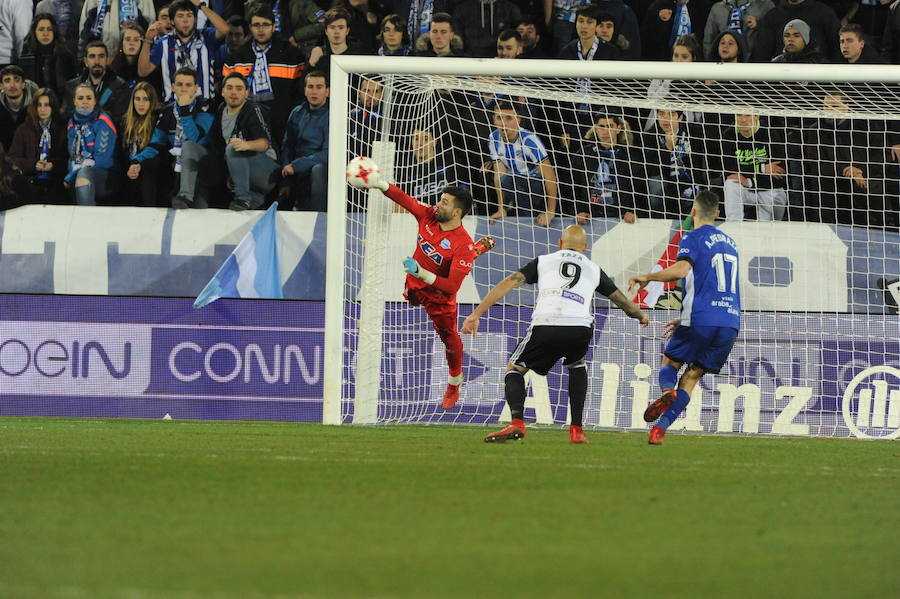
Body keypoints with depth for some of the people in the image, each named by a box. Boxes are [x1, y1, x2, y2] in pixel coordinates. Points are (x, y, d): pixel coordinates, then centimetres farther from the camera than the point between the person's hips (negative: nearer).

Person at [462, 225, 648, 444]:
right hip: (580, 330, 2)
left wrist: (476, 314, 11)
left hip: (545, 326, -2)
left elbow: (508, 283, 13)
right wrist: (641, 316, 58)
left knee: (514, 369, 22)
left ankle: (517, 422, -5)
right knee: (577, 365, 35)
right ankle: (577, 429, 23)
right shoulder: (594, 270, 28)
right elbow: (622, 301, 35)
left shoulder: (543, 261, 24)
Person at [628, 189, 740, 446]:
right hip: (731, 322, 5)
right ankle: (660, 428, -5)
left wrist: (647, 277, -7)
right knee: (692, 376, 7)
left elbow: (681, 269, -20)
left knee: (670, 362, 14)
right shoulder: (730, 243, 22)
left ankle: (667, 389, -20)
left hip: (701, 319, -5)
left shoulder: (693, 238, 1)